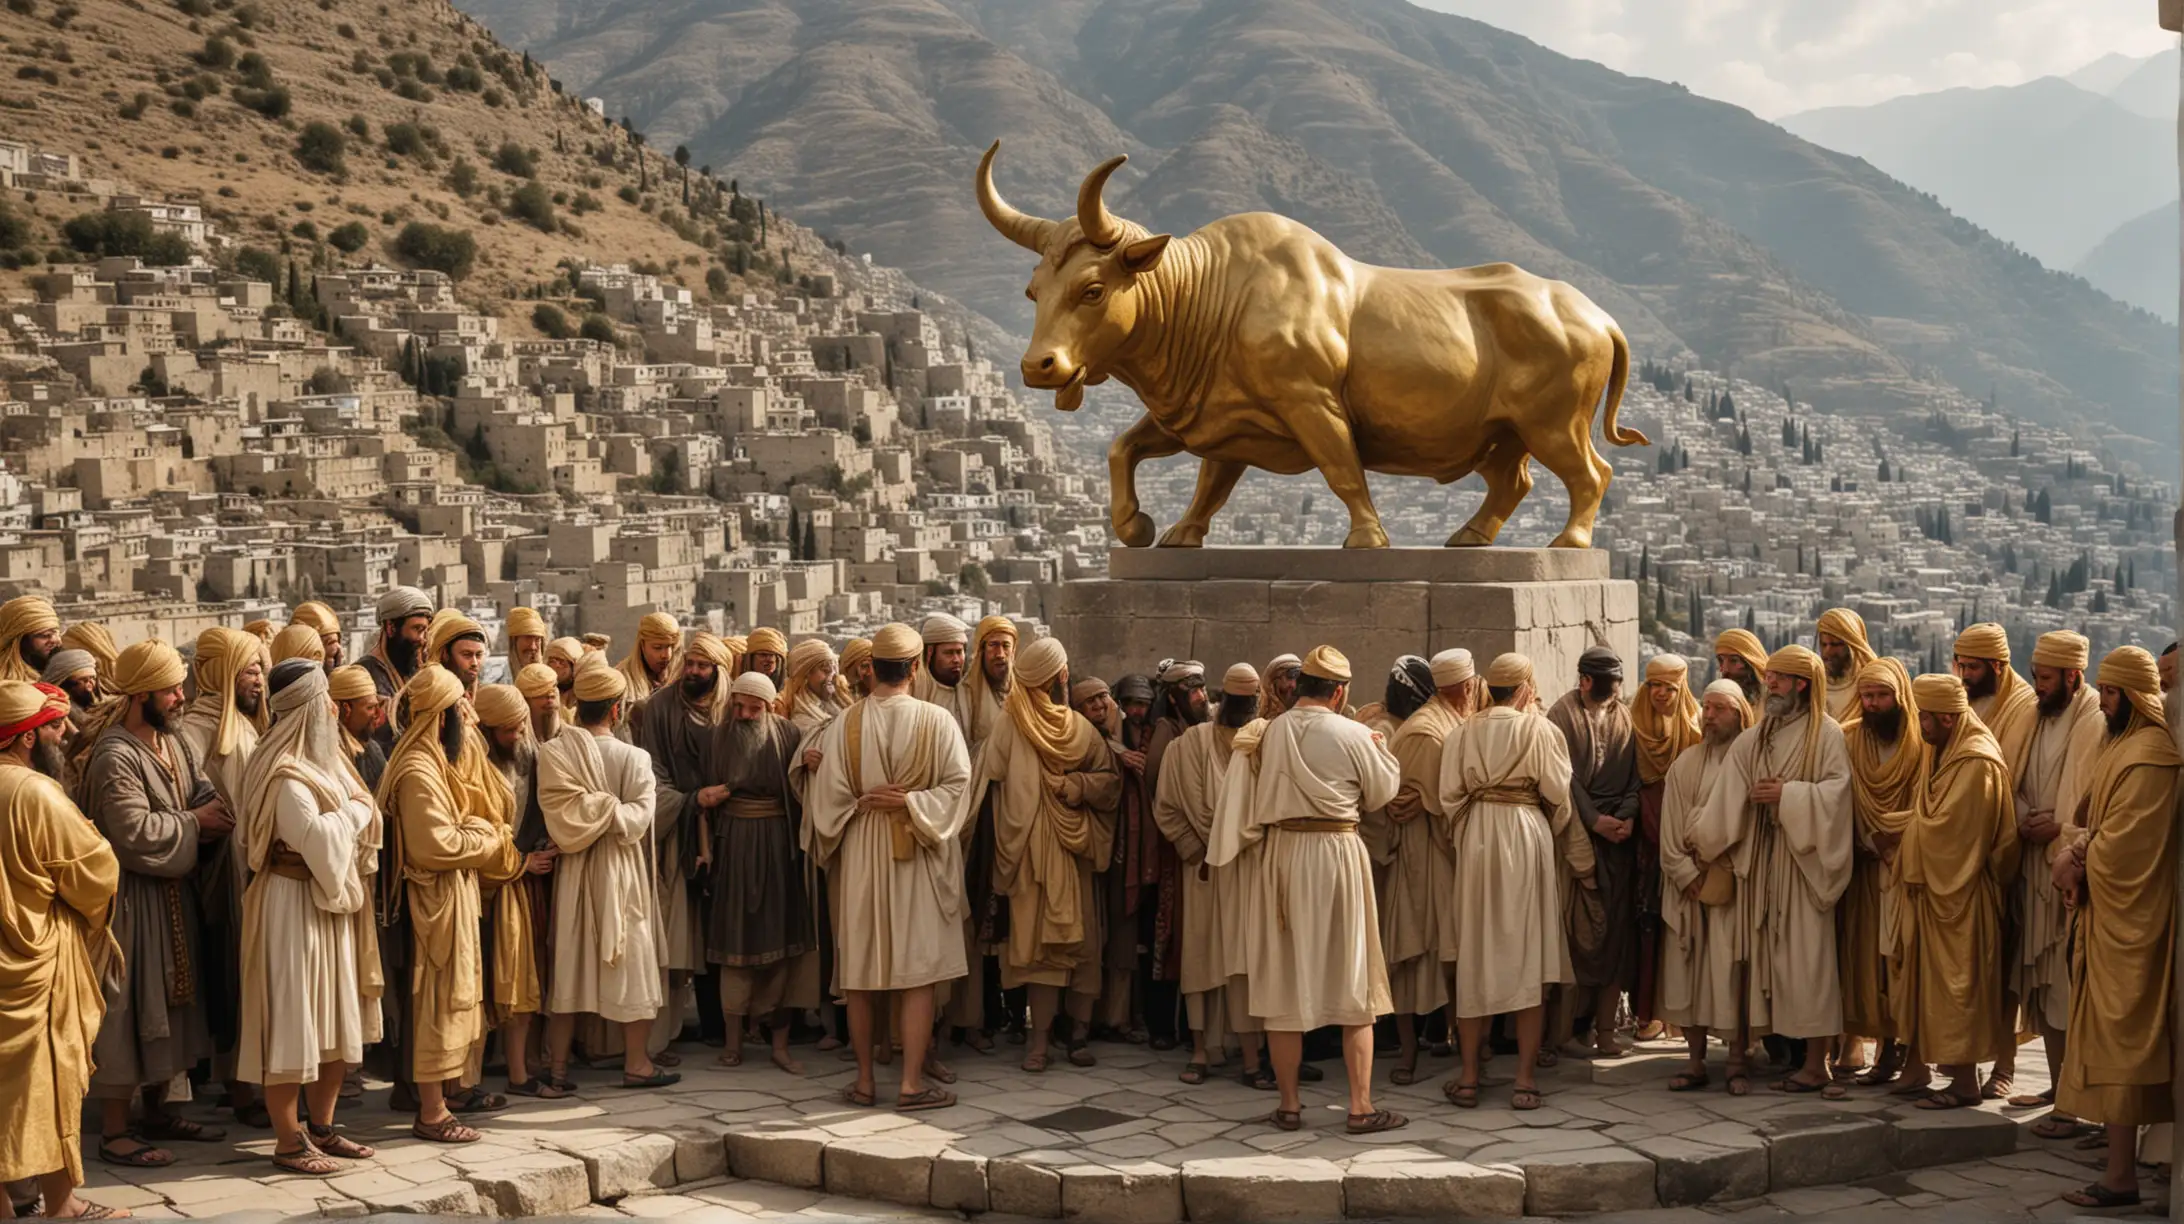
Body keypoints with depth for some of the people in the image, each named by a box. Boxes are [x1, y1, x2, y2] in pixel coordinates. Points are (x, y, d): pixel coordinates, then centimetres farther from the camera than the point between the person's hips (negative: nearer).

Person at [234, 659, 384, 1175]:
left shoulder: (320, 761, 13)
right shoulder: (287, 775, -18)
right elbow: (316, 838, -28)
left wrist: (357, 811, -4)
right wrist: (356, 810, -13)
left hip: (331, 903, 10)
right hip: (294, 906, -10)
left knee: (337, 1021, 14)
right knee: (293, 1020, -3)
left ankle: (321, 1127, 24)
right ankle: (288, 1142, 3)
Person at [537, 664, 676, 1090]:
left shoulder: (552, 752, -8)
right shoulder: (634, 758, -12)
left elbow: (557, 814, -11)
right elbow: (638, 817, -17)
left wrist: (588, 815, 2)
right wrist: (612, 813, -6)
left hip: (572, 871, 3)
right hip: (623, 870, -3)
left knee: (570, 962, 11)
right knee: (630, 961, 7)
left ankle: (557, 1064, 16)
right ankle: (636, 1063, 11)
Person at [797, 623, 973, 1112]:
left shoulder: (844, 724, -6)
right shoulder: (937, 721, -9)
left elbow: (829, 794, -6)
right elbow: (957, 785, -11)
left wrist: (865, 801, 7)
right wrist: (910, 802, -6)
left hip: (859, 858, 2)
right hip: (918, 862, -2)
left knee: (859, 972, 10)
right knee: (919, 971, 2)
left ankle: (864, 1080, 15)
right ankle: (912, 1082, 0)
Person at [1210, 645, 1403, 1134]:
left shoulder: (1269, 733, -2)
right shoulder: (1353, 735, -10)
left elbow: (1257, 802, 3)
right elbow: (1382, 792, 4)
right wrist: (1380, 749, 20)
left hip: (1282, 855, 3)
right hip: (1339, 855, -3)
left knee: (1285, 984, 9)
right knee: (1353, 984, 5)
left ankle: (1289, 1105, 14)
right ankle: (1361, 1107, 6)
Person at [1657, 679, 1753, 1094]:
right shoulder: (1686, 763, 10)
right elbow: (1671, 826, 6)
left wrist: (1727, 873, -11)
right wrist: (1687, 875, -5)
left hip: (1736, 883, -3)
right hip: (1688, 883, 3)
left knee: (1732, 972, -5)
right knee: (1690, 969, 2)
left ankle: (1737, 1063, 2)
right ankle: (1695, 1062, 7)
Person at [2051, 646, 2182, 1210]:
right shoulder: (2123, 744, 13)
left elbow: (2123, 844, -22)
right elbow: (2095, 819, 17)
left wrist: (2076, 860, -6)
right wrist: (2078, 849, -2)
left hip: (2127, 917, -10)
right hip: (2109, 911, 10)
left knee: (2120, 1035, -7)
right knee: (2119, 1035, 12)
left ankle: (2121, 1175, -4)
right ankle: (2120, 1159, 19)